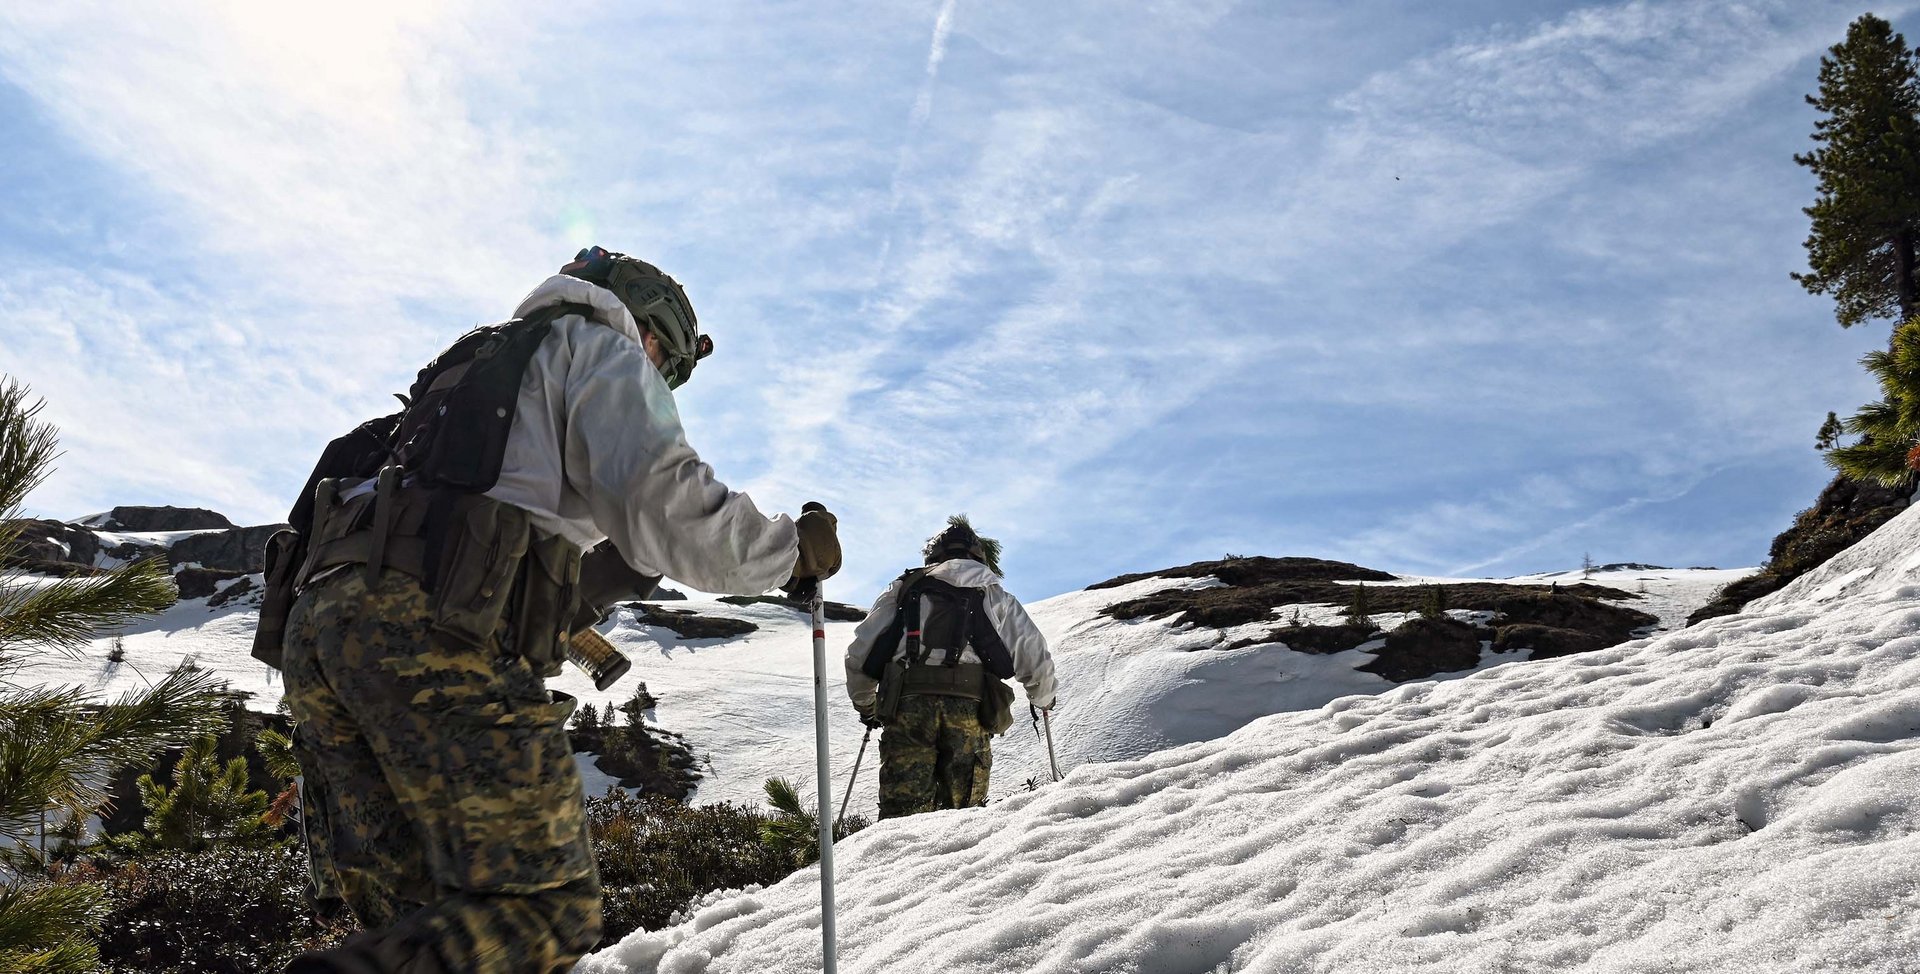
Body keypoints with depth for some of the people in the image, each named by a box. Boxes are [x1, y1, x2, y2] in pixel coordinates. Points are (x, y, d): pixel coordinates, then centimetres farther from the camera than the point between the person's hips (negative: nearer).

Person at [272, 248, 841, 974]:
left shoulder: (470, 363, 38)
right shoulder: (601, 349, 13)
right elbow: (666, 509, -3)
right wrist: (793, 548, 10)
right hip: (431, 629, -8)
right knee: (548, 910, -9)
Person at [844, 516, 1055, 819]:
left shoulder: (903, 589, 23)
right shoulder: (995, 596, 22)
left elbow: (859, 653, 19)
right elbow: (1036, 658, 18)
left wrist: (864, 705, 35)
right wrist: (1043, 700, 38)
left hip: (908, 705, 0)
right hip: (969, 709, 0)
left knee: (901, 812, -3)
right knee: (963, 812, 5)